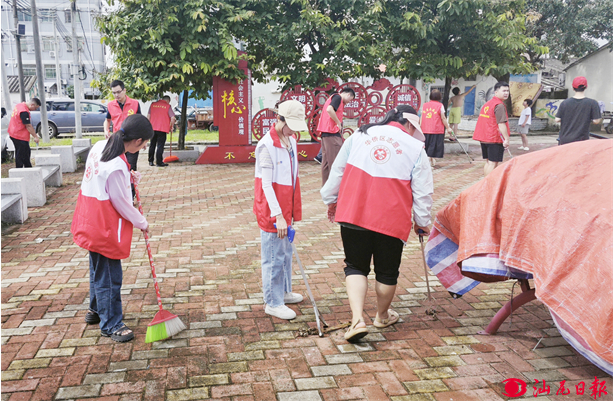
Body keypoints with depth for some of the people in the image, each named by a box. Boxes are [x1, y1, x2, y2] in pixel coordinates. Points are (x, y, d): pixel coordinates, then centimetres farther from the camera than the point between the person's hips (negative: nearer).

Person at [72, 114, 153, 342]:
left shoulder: (100, 146, -1)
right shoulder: (117, 166, -28)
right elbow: (122, 203, -19)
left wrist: (127, 176, 1)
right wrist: (142, 223, -4)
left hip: (92, 223, 10)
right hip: (106, 229, -10)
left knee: (99, 270, 25)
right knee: (110, 276, 4)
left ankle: (96, 310, 44)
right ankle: (111, 325, 18)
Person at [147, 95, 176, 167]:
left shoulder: (153, 104, 10)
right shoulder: (167, 106, -1)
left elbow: (148, 116, 9)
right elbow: (173, 118, -9)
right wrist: (171, 127, 4)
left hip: (152, 128, 4)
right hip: (162, 129, -4)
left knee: (152, 145, 13)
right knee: (160, 146, -1)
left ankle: (151, 161, 17)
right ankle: (159, 162, 0)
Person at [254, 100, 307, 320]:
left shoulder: (291, 142, 8)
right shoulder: (266, 145, -18)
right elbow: (266, 184, -21)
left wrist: (291, 210, 16)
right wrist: (278, 215, -25)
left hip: (285, 208, 8)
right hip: (271, 211, -8)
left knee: (286, 252, 19)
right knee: (274, 256, 1)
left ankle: (284, 292, 36)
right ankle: (273, 303, 13)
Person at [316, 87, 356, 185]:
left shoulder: (332, 98, 24)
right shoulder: (338, 97, -5)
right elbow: (329, 109, -22)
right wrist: (339, 123, -14)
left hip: (325, 133, 10)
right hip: (332, 133, -10)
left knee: (326, 161, 11)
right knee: (335, 162, -9)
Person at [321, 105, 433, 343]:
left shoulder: (360, 135, 6)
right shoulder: (416, 147, 0)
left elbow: (337, 170, 11)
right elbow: (422, 192, 2)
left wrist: (331, 200, 25)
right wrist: (423, 222, 17)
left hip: (353, 215, 2)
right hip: (391, 220, -1)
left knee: (356, 267, 14)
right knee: (387, 271, 18)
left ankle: (358, 319, -1)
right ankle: (382, 316, 37)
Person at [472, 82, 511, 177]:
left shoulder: (487, 104, 15)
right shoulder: (499, 105, -13)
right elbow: (501, 124, -21)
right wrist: (506, 138, -22)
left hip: (484, 139, 9)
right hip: (495, 139, -9)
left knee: (488, 162, 15)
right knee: (493, 163, -7)